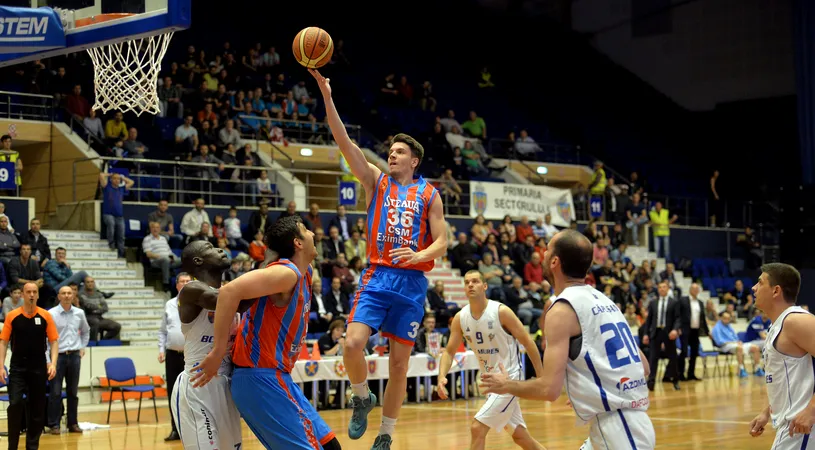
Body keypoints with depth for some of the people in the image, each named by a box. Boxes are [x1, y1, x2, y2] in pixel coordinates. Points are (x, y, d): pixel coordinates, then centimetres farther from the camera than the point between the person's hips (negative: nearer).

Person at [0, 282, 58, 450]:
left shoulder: (46, 316, 0)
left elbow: (54, 341, 1)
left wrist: (53, 364, -11)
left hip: (38, 367, 1)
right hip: (17, 367, -1)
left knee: (37, 407, 6)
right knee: (15, 404, -11)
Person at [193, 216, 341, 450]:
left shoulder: (304, 273, 12)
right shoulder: (287, 273, -17)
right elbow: (230, 291, -29)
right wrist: (218, 351, -26)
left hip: (276, 377, 9)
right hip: (261, 379, -9)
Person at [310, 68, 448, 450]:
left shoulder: (428, 194, 8)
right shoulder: (376, 181, 9)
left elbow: (441, 243, 4)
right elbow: (344, 142, -2)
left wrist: (420, 255, -19)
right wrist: (327, 96, -12)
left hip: (411, 282, 0)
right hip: (377, 277, 0)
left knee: (399, 364, 3)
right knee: (353, 343, -20)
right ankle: (362, 398, 10)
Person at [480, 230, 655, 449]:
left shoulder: (562, 309, -11)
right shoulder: (603, 301, 15)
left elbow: (550, 389, -17)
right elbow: (644, 367, 18)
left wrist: (506, 385, 1)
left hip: (616, 428, -9)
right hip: (636, 422, 9)